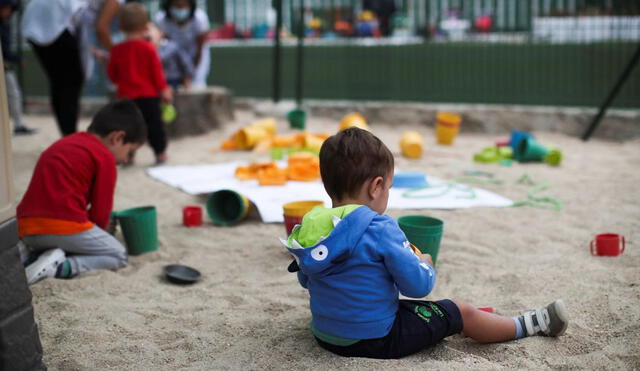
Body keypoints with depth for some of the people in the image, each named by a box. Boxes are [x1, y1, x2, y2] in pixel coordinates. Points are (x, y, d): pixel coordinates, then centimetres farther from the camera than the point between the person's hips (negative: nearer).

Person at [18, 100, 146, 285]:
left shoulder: (65, 143, 25)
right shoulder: (105, 157, -1)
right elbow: (100, 211, 1)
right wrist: (97, 238, 22)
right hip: (64, 226, -8)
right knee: (118, 256, 7)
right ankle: (60, 266, -14)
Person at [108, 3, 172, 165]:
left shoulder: (117, 50, -3)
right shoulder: (149, 48, -9)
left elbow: (112, 74, 4)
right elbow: (157, 72, -6)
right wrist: (164, 89, 4)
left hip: (126, 95, 1)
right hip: (149, 95, -1)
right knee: (154, 124, 9)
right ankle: (160, 153, 16)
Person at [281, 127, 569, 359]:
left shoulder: (310, 226, -4)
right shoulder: (380, 230, -24)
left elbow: (305, 280, 11)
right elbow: (418, 286, -19)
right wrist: (425, 265, 3)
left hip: (324, 335, 7)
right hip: (376, 339, -7)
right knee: (462, 312, 9)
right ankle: (530, 325, 27)